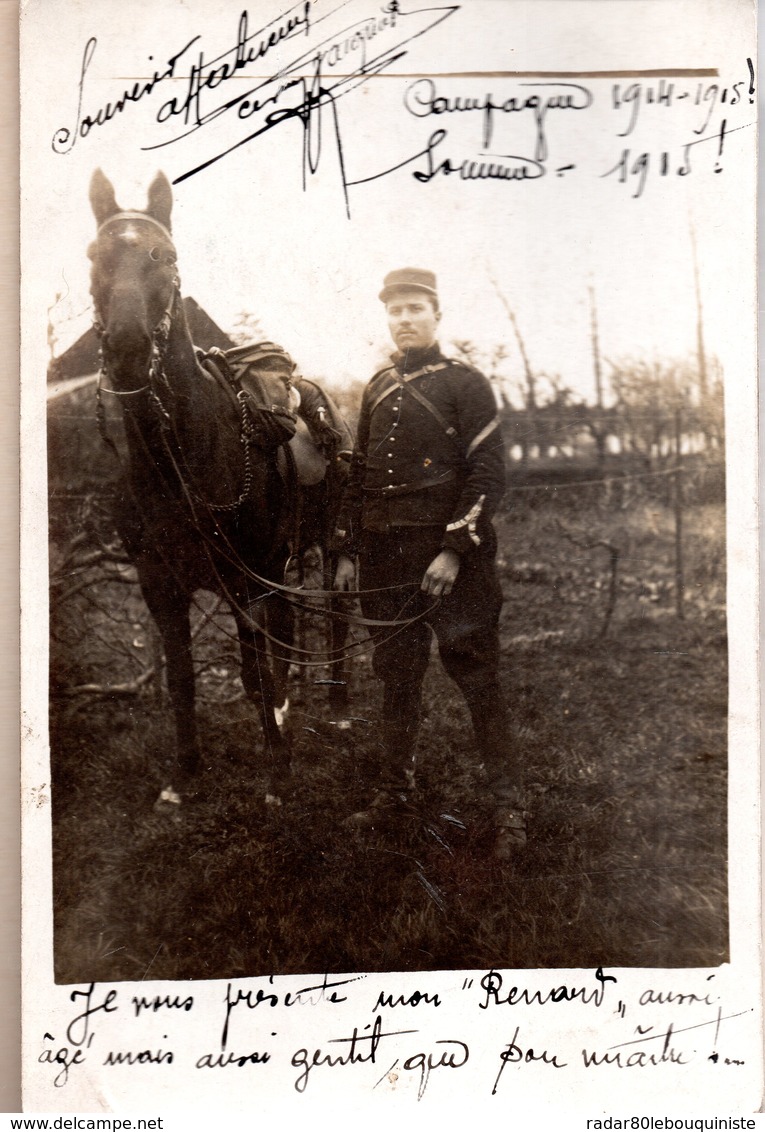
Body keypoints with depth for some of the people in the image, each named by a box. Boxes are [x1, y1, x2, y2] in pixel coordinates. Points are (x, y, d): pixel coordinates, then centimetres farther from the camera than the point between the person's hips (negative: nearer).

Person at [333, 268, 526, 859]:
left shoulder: (466, 384, -3)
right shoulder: (378, 390, 14)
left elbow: (489, 476, -9)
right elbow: (359, 476, 17)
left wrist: (454, 551, -17)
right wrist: (348, 551, 12)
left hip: (451, 555, -5)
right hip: (387, 556, 6)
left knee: (477, 677, -1)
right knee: (397, 677, 14)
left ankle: (509, 809, 9)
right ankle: (395, 791, 28)